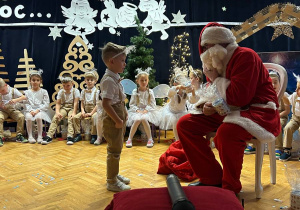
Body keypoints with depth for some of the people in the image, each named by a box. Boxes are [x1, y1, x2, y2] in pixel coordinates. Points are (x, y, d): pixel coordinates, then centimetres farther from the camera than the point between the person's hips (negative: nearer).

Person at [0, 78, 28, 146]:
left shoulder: (13, 90, -5)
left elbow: (24, 97, -12)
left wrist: (16, 100, -30)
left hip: (12, 110, 0)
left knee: (21, 117, -27)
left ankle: (19, 136, -16)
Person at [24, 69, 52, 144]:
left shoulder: (44, 92, 6)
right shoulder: (27, 92, 11)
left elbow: (46, 104, -1)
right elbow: (26, 104, 5)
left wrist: (38, 110, -13)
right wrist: (30, 110, -14)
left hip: (40, 110, -1)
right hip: (30, 110, 2)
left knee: (39, 117, -35)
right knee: (28, 117, -33)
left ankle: (40, 136, -23)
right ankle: (30, 136, -21)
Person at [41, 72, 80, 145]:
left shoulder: (75, 91, -5)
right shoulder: (61, 92, 6)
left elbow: (75, 103, -12)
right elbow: (58, 103, 0)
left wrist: (74, 113, -25)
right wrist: (57, 112, -19)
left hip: (72, 108, -3)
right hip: (63, 108, 3)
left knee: (71, 118, -34)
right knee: (55, 117, -22)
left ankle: (70, 136, -39)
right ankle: (49, 136, -26)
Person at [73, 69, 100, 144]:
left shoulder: (97, 91, -5)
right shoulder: (83, 91, 9)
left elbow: (97, 104, -10)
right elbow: (82, 103, 8)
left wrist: (91, 113, -18)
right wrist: (83, 111, -9)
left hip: (94, 110, -5)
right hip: (86, 110, 5)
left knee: (94, 117, -36)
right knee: (75, 117, -15)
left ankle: (94, 135, -22)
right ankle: (78, 134, -1)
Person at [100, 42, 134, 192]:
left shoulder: (115, 78, 11)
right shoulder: (109, 80, -21)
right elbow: (106, 104, -28)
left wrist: (122, 118, 15)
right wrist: (118, 121, -23)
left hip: (119, 119, 10)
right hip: (113, 121, -10)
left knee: (117, 148, 21)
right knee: (114, 150, 0)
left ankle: (115, 174, 37)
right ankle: (112, 182, 14)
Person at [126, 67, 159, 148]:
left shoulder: (150, 92, 3)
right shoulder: (135, 92, 3)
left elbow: (152, 104, 1)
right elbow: (131, 104, 2)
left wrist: (146, 110, -14)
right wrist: (137, 110, -14)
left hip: (147, 110, 0)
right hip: (137, 111, 0)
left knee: (144, 119, -33)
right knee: (137, 120, -31)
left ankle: (150, 139, -18)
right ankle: (129, 139, -18)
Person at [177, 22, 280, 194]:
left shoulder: (245, 56, -15)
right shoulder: (217, 63, 10)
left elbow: (239, 97, -26)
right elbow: (215, 95, 21)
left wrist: (215, 78, -12)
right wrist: (209, 105, -4)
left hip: (259, 111, -8)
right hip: (227, 113, 9)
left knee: (226, 132, -40)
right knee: (185, 124, -2)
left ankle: (231, 188, -14)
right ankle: (213, 180, 0)